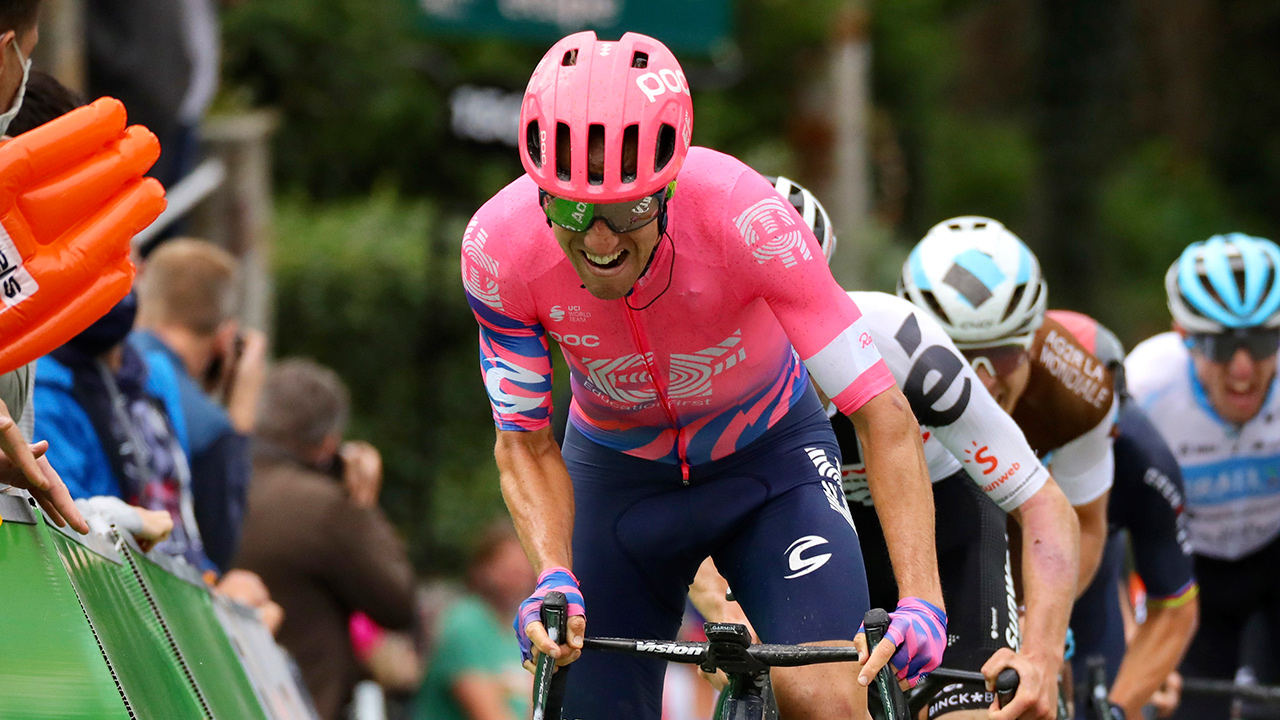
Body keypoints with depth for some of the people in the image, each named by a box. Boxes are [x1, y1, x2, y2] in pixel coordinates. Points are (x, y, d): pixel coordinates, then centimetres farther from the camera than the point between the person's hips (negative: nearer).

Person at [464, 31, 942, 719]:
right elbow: (525, 444, -15)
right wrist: (553, 578, -34)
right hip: (617, 471, 2)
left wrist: (920, 603, -40)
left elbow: (885, 417, -31)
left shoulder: (741, 216, -34)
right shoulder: (497, 247, -27)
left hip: (768, 457, -2)